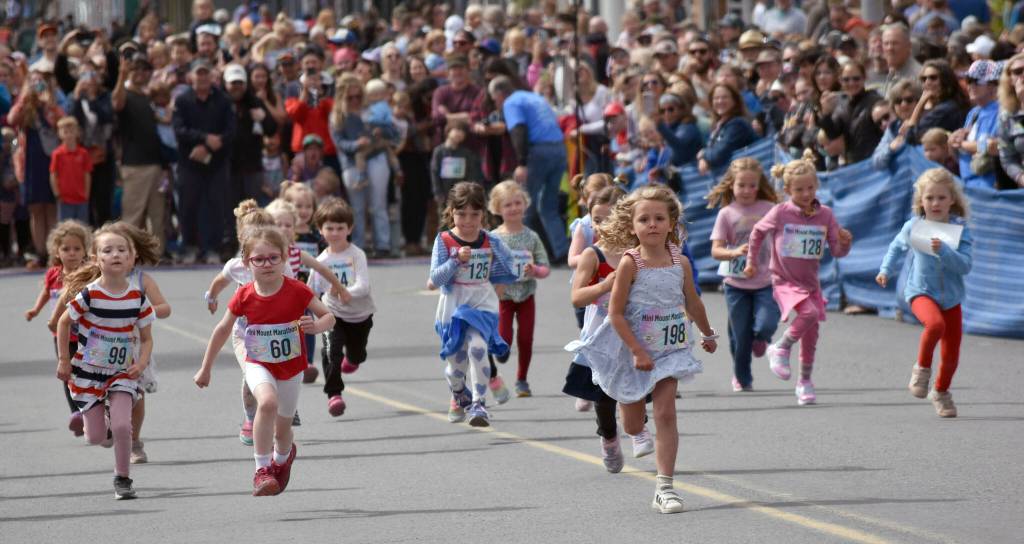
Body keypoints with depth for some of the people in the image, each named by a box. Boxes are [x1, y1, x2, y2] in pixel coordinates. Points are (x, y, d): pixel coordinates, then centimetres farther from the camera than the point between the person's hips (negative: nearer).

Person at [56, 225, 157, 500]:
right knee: (96, 437, 1)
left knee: (122, 426, -16)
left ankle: (122, 479, 3)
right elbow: (64, 323, -2)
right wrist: (63, 360, -1)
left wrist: (141, 363, -17)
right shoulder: (89, 295, -18)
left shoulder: (138, 298, -10)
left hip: (122, 372, 1)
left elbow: (146, 338, 1)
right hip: (88, 371, -1)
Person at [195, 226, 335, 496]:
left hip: (291, 367, 1)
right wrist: (205, 369, 7)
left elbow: (329, 316, -9)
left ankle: (283, 456, 51)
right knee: (267, 402, -33)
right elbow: (222, 331, 1)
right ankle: (262, 471, -27)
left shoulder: (297, 291, -15)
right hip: (258, 365, -1)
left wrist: (317, 326, -33)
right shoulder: (244, 297, -12)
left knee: (282, 429, 12)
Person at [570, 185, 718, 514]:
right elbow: (615, 313, -15)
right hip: (632, 351, -2)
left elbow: (692, 303, 14)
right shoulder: (630, 264, -15)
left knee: (665, 415, -10)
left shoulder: (680, 263, -4)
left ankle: (664, 488, -8)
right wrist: (637, 351, -21)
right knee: (633, 426, 10)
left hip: (668, 349, 2)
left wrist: (707, 334, 27)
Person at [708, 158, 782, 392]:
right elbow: (716, 250, -9)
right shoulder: (727, 213, -4)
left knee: (766, 326, -20)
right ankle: (742, 379, 29)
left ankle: (759, 338, 19)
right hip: (736, 283, 0)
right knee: (740, 336, 5)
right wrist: (735, 252, -29)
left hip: (765, 282, 0)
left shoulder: (768, 209, -1)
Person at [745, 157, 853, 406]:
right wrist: (752, 262, 14)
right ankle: (780, 349, -8)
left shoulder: (825, 215, -3)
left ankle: (805, 382, 25)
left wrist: (845, 243, -20)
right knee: (809, 312, -29)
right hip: (785, 281, -4)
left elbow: (837, 252, 2)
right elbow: (757, 232, 8)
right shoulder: (780, 213, -11)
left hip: (810, 282, 4)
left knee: (811, 334, 7)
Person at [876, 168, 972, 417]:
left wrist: (943, 250, -31)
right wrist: (886, 270, 5)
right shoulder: (913, 226, -3)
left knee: (951, 356, 7)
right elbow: (897, 247, 18)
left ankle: (941, 392, 36)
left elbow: (965, 266, -18)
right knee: (935, 323, -35)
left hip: (951, 296, 2)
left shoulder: (960, 229, -8)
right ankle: (922, 368, -11)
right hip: (921, 291, -2)